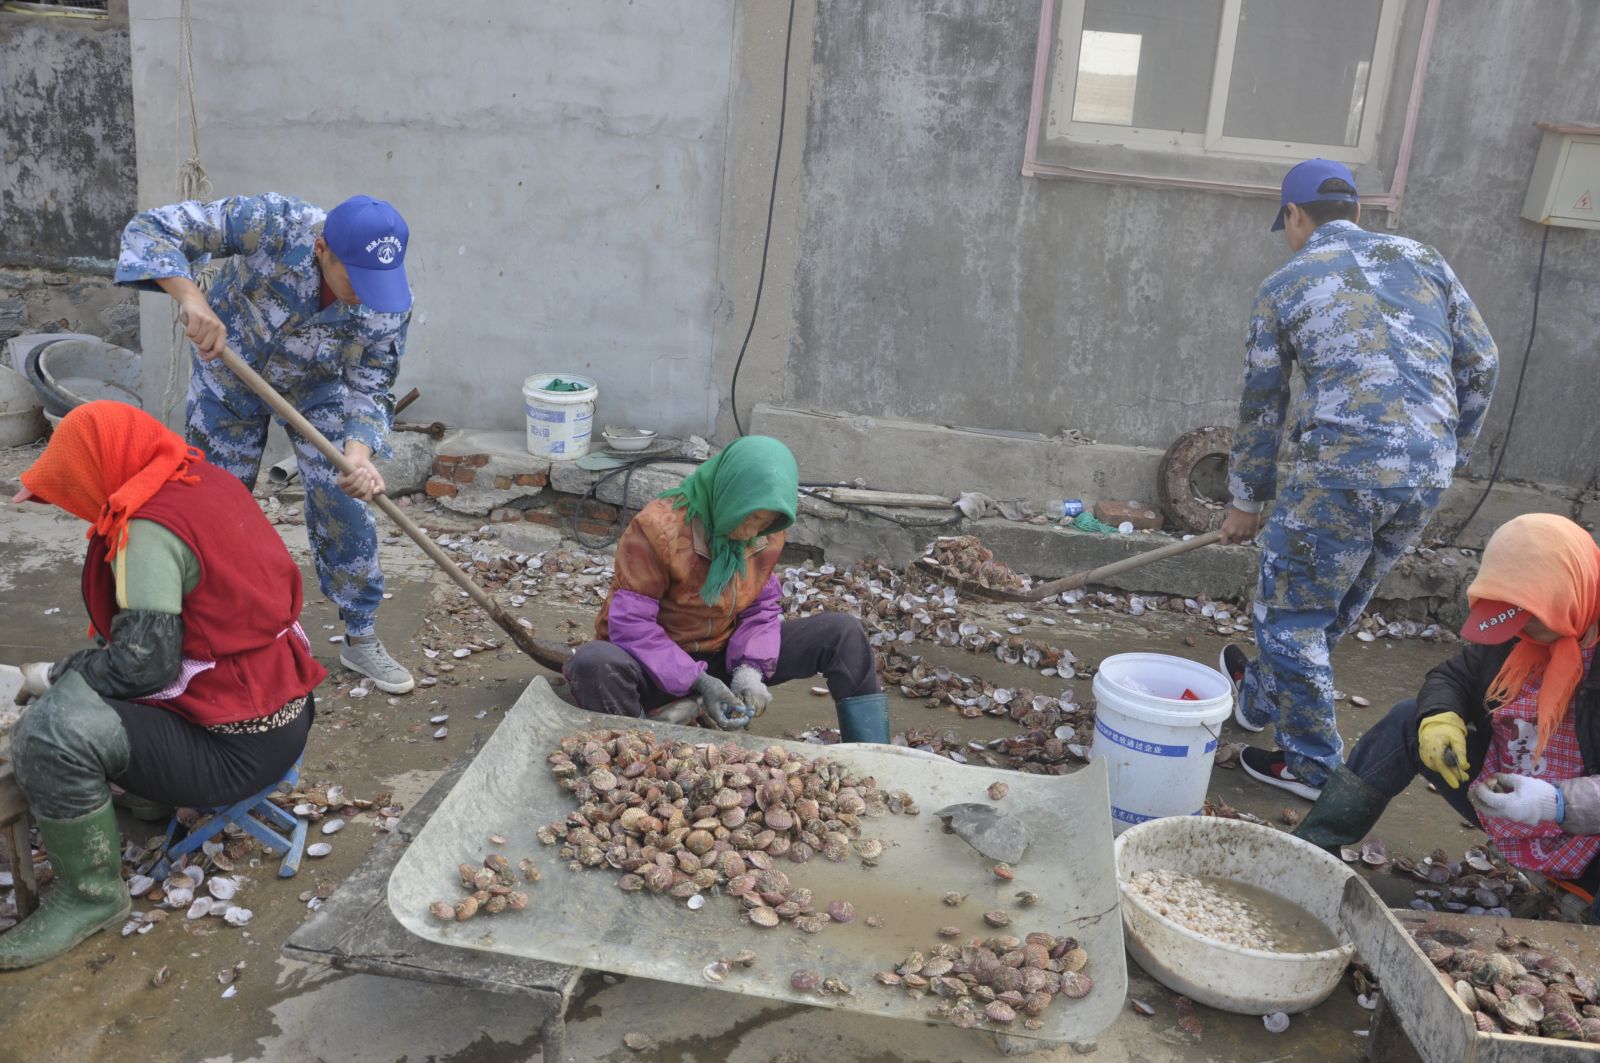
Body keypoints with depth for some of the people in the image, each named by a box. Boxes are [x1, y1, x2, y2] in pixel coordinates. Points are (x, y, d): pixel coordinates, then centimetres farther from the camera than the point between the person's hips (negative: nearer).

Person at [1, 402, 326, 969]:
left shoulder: (147, 528, -22)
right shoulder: (207, 480, 4)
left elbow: (144, 663, -24)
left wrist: (51, 676, -8)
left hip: (238, 747, -10)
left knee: (46, 734, -23)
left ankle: (91, 896, -3)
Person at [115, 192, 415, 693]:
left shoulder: (391, 305, -31)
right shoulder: (273, 223, -38)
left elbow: (367, 389, -24)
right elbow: (152, 229, -35)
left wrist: (359, 456, -43)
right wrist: (193, 300, -53)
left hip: (317, 390, 1)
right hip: (230, 375, 0)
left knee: (343, 506, -7)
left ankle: (360, 639, 10)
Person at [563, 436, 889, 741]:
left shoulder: (766, 536, -4)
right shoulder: (658, 528, -22)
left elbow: (763, 608, 2)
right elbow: (629, 622, -23)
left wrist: (751, 669, -18)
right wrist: (698, 682, -30)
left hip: (725, 656, 5)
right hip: (663, 664, -5)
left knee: (843, 632, -7)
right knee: (594, 664, -41)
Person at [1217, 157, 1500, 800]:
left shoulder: (1285, 285, 5)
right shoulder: (1423, 259, 15)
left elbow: (1262, 405, 9)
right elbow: (1481, 365, 12)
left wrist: (1246, 500, 18)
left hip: (1342, 471, -6)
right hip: (1428, 472, 6)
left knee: (1291, 611, 9)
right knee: (1338, 602, 21)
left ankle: (1312, 764, 15)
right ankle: (1261, 697, 42)